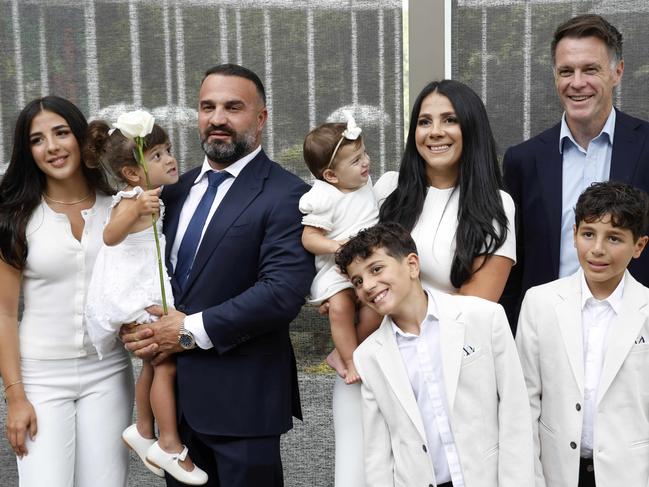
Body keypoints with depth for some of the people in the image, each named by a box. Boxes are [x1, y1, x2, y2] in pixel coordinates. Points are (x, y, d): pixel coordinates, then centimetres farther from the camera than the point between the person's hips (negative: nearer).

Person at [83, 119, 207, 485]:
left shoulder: (149, 198, 9)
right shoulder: (131, 200, -21)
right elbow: (111, 236, -43)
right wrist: (137, 209, -57)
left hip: (150, 293, 10)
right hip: (138, 299, -10)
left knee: (154, 364, 19)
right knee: (167, 366, -6)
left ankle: (143, 431, 34)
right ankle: (170, 446, 3)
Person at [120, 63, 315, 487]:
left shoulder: (285, 195, -11)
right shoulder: (179, 188, 11)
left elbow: (283, 290, -21)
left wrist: (194, 329, -18)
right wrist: (132, 325, -5)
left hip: (242, 396, -6)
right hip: (176, 390, 6)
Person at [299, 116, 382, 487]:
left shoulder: (366, 182, 8)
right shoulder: (326, 198, -13)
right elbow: (309, 237, -14)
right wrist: (334, 245, -27)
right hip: (335, 268, -5)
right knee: (341, 305, -29)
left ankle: (343, 354, -2)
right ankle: (352, 361, -14)